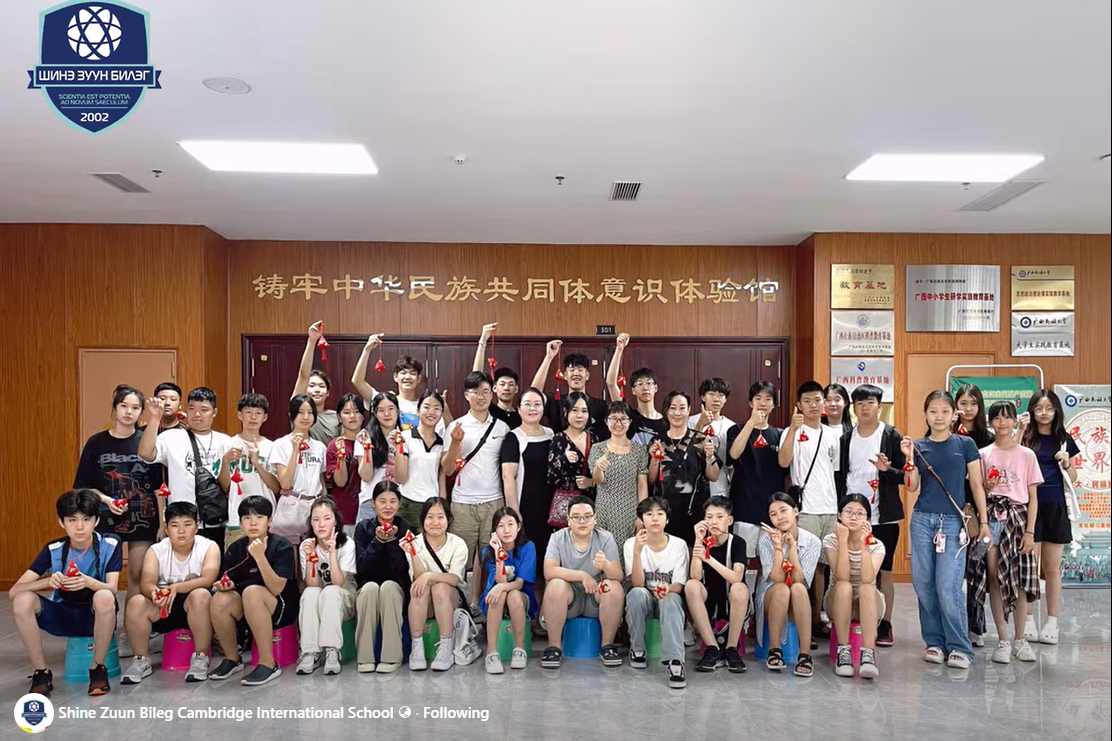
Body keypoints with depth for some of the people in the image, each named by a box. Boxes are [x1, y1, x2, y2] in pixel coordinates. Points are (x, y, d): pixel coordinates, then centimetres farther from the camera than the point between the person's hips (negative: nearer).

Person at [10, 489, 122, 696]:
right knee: (23, 600, -25)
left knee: (104, 597, -37)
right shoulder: (53, 550, -8)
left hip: (96, 617, -2)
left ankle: (98, 668, -15)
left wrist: (88, 582, -42)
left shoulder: (110, 545, -12)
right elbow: (13, 591, -14)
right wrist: (48, 582, -35)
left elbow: (112, 590, -20)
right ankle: (41, 672, -10)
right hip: (64, 615, 3)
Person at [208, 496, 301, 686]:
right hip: (245, 609, 4)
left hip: (281, 608, -4)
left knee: (252, 591, -34)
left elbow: (276, 588, -23)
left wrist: (259, 556, -32)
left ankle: (268, 663, -26)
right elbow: (229, 584, 8)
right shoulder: (235, 548, 2)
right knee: (220, 600, -26)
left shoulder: (281, 546, -12)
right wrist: (224, 584, -16)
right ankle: (232, 658, -2)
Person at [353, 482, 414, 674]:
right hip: (368, 588, 1)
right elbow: (362, 568, -10)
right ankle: (365, 657, -28)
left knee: (388, 586, -33)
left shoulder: (407, 528, -2)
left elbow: (402, 570, -10)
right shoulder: (363, 527, 0)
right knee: (370, 587, -33)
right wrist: (378, 541, -21)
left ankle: (392, 657, -30)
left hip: (397, 588, 0)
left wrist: (392, 541, -21)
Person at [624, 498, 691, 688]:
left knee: (670, 599, -36)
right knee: (637, 594, -35)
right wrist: (637, 552, -33)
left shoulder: (679, 545, -8)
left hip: (669, 601, 0)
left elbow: (678, 586, -9)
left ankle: (675, 660, -41)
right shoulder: (632, 543, -9)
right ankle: (637, 649, -14)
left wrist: (667, 590, -34)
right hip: (643, 601, 0)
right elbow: (637, 584, -19)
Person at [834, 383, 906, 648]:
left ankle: (884, 626, 12)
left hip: (883, 517, -2)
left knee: (883, 572, 5)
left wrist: (887, 469, -23)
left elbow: (905, 476, -2)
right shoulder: (846, 439, 9)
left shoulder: (892, 436, 0)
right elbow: (839, 476, 10)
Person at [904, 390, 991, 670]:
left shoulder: (965, 444, 3)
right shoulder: (918, 446, 7)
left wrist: (984, 521, 3)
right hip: (922, 520, 3)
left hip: (953, 521, -3)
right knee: (923, 584, 4)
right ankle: (935, 642, 17)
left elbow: (976, 485, 5)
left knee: (948, 587, -10)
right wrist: (909, 459, -11)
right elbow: (912, 488, 1)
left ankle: (959, 646, 3)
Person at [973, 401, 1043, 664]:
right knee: (994, 577, -2)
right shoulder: (983, 454, 7)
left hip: (1018, 517, 0)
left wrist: (1029, 532, -4)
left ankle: (1019, 639, 13)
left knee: (1020, 579, 0)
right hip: (992, 519, 0)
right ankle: (1003, 640, 6)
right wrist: (987, 488, -13)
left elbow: (1033, 497, 3)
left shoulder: (1026, 455, 5)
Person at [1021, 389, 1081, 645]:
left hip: (1055, 508, 2)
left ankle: (1052, 623, 16)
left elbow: (1073, 480, 14)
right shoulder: (1025, 438, 1)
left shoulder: (1064, 440, 8)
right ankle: (1028, 622, 7)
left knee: (1052, 567, 9)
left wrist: (1067, 464, -6)